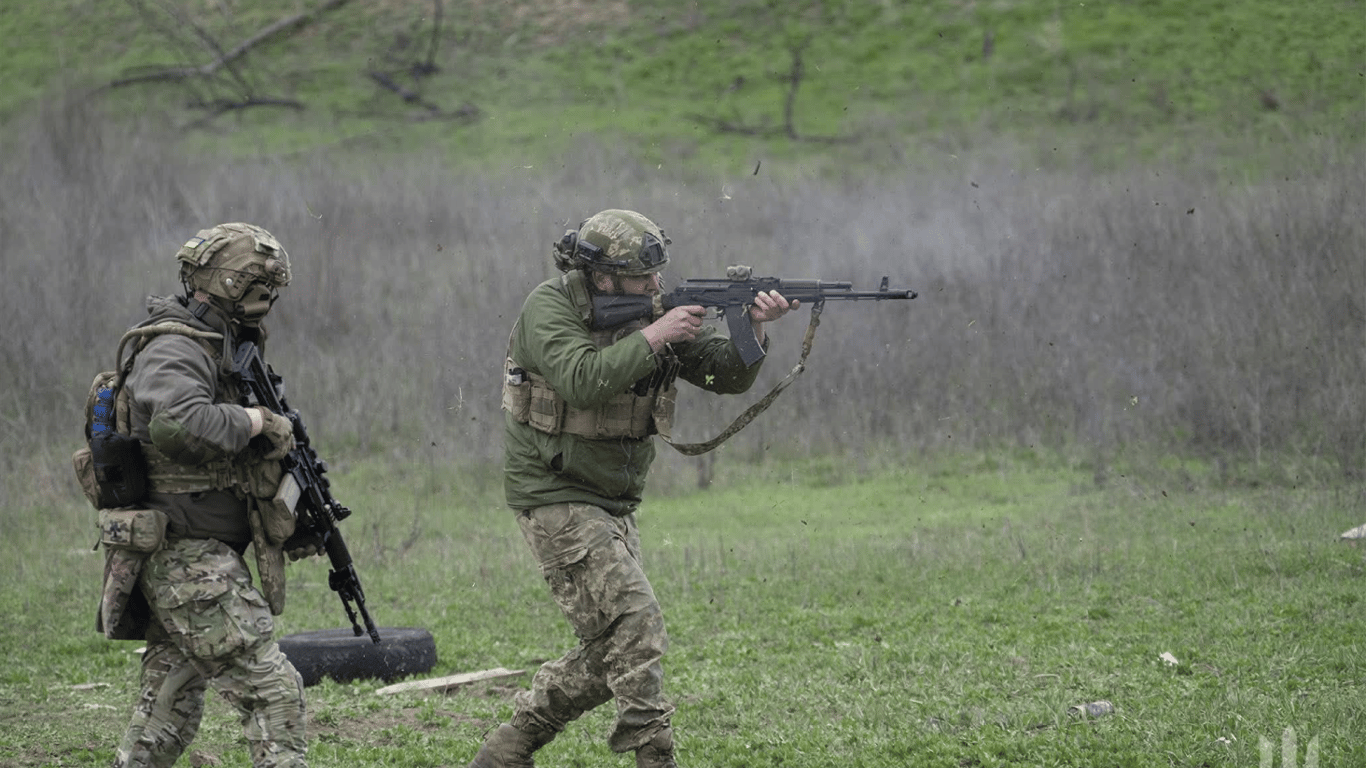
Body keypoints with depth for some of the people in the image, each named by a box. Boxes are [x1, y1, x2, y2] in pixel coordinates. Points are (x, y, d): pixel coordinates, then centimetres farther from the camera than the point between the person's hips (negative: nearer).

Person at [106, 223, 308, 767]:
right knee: (273, 690, -11)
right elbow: (179, 424, -36)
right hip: (193, 563, -10)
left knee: (167, 720, 14)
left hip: (176, 564, 10)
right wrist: (254, 420, -22)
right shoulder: (173, 350, -15)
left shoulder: (214, 348, 17)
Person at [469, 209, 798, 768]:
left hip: (613, 505, 8)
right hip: (557, 498, -8)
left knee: (609, 655, 10)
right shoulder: (549, 309, -14)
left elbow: (727, 377, 0)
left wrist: (753, 330, -18)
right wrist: (654, 337, -27)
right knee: (636, 625, -17)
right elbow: (582, 380, -31)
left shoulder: (650, 311, 4)